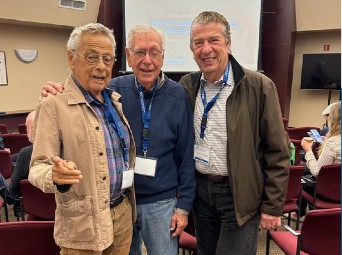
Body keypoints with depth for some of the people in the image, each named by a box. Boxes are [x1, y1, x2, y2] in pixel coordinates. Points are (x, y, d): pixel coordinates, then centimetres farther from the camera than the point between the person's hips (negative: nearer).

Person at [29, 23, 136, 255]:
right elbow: (38, 168, -14)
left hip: (123, 212, 6)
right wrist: (56, 175, -34)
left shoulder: (116, 101, 6)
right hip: (83, 224, -5)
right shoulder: (54, 105, -12)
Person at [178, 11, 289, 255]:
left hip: (240, 194, -4)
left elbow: (277, 152, -9)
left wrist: (273, 206, -8)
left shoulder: (259, 86, -13)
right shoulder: (187, 86, 0)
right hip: (200, 189, 5)